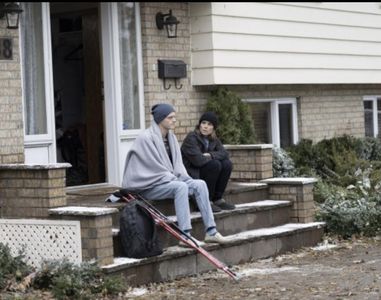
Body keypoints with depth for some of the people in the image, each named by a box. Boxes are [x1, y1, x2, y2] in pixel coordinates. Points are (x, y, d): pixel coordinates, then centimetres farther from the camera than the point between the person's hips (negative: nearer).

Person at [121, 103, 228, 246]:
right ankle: (185, 235, -37)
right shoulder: (146, 138, -14)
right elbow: (154, 168, -16)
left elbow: (177, 165, 14)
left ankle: (210, 231, -16)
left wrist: (183, 178, -5)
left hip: (168, 180, 8)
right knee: (181, 187, -33)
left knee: (200, 184, -13)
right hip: (149, 185, -8)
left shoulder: (171, 137, 11)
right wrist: (176, 180, -15)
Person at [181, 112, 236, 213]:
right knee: (215, 164, -27)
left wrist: (210, 155, -20)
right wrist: (213, 158, -9)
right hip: (190, 175, -7)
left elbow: (224, 153, -3)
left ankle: (218, 199, -5)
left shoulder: (214, 140, 10)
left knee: (227, 164, -10)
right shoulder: (192, 138, -15)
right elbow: (197, 159, -26)